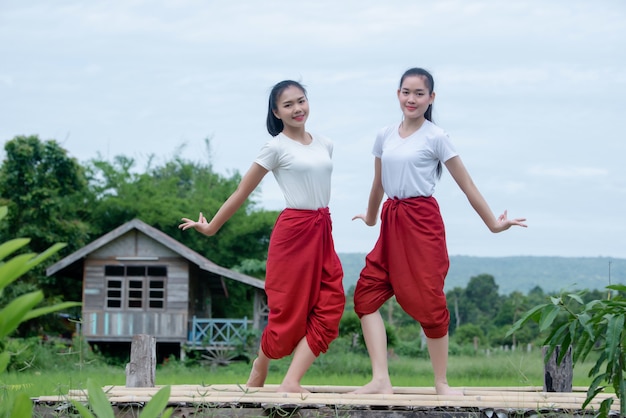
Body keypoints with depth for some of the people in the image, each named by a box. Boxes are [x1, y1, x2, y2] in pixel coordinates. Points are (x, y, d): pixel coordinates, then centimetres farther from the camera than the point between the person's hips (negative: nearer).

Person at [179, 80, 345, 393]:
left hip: (322, 233, 6)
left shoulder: (324, 145, 10)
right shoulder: (276, 147, -6)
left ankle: (291, 382, -9)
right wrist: (211, 227, 3)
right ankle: (260, 367, 25)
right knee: (289, 311, 0)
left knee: (329, 309, -8)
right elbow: (242, 192, -2)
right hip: (293, 232, -6)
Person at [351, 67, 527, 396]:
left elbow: (466, 184, -2)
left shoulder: (435, 137, -4)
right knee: (367, 293, -5)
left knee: (428, 301, -5)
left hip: (422, 221, -5)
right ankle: (380, 380, -6)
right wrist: (370, 217, 35)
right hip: (391, 222, 5)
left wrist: (493, 223, -1)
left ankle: (441, 383, 8)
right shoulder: (385, 136, 10)